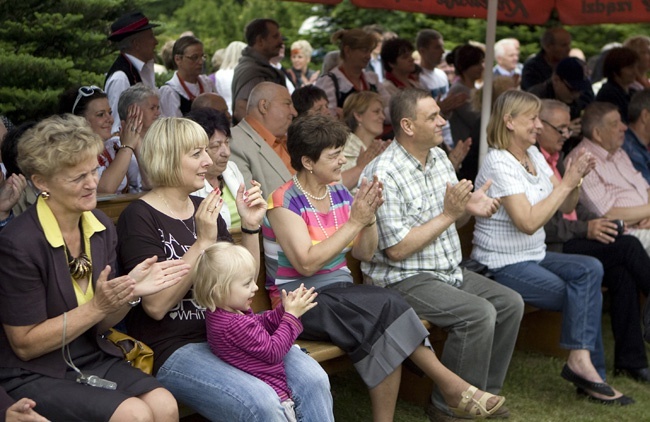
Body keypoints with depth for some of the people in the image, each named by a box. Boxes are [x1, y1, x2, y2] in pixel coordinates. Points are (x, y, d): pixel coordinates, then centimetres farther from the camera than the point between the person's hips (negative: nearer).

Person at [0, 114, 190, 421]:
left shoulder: (102, 228, 2)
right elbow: (25, 344, -13)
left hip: (93, 359, 6)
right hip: (32, 374, -6)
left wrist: (130, 294, -11)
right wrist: (97, 306, -20)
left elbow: (98, 326, 9)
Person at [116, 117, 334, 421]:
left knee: (313, 379, -18)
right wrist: (203, 241, -19)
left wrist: (250, 226, 1)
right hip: (173, 350, -6)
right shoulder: (138, 217, -7)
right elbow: (156, 305, -17)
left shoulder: (204, 209, 13)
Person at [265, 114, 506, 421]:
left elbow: (364, 253, 10)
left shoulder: (339, 193, 9)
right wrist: (354, 221, -20)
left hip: (339, 292, 6)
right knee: (385, 306, -28)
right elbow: (307, 263, -22)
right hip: (300, 303, -6)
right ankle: (449, 384, -20)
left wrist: (369, 218, -10)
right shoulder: (284, 202, -11)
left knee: (384, 328, -28)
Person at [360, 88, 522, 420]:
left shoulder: (439, 157, 7)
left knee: (510, 303, -1)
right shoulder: (383, 175, -20)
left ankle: (484, 392, 12)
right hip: (403, 279, -9)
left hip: (449, 271, 9)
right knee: (478, 314, -25)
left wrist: (469, 207, -6)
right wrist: (448, 214, -20)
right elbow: (397, 249, -23)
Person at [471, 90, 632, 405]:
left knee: (591, 269, -16)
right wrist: (566, 183, -21)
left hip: (535, 256, 7)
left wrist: (576, 180, -11)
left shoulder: (533, 154, 8)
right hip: (504, 266, -7)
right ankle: (585, 363, -3)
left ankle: (581, 360, -16)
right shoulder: (499, 163, -17)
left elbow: (565, 207, 9)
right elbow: (528, 222, -24)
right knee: (587, 297, -15)